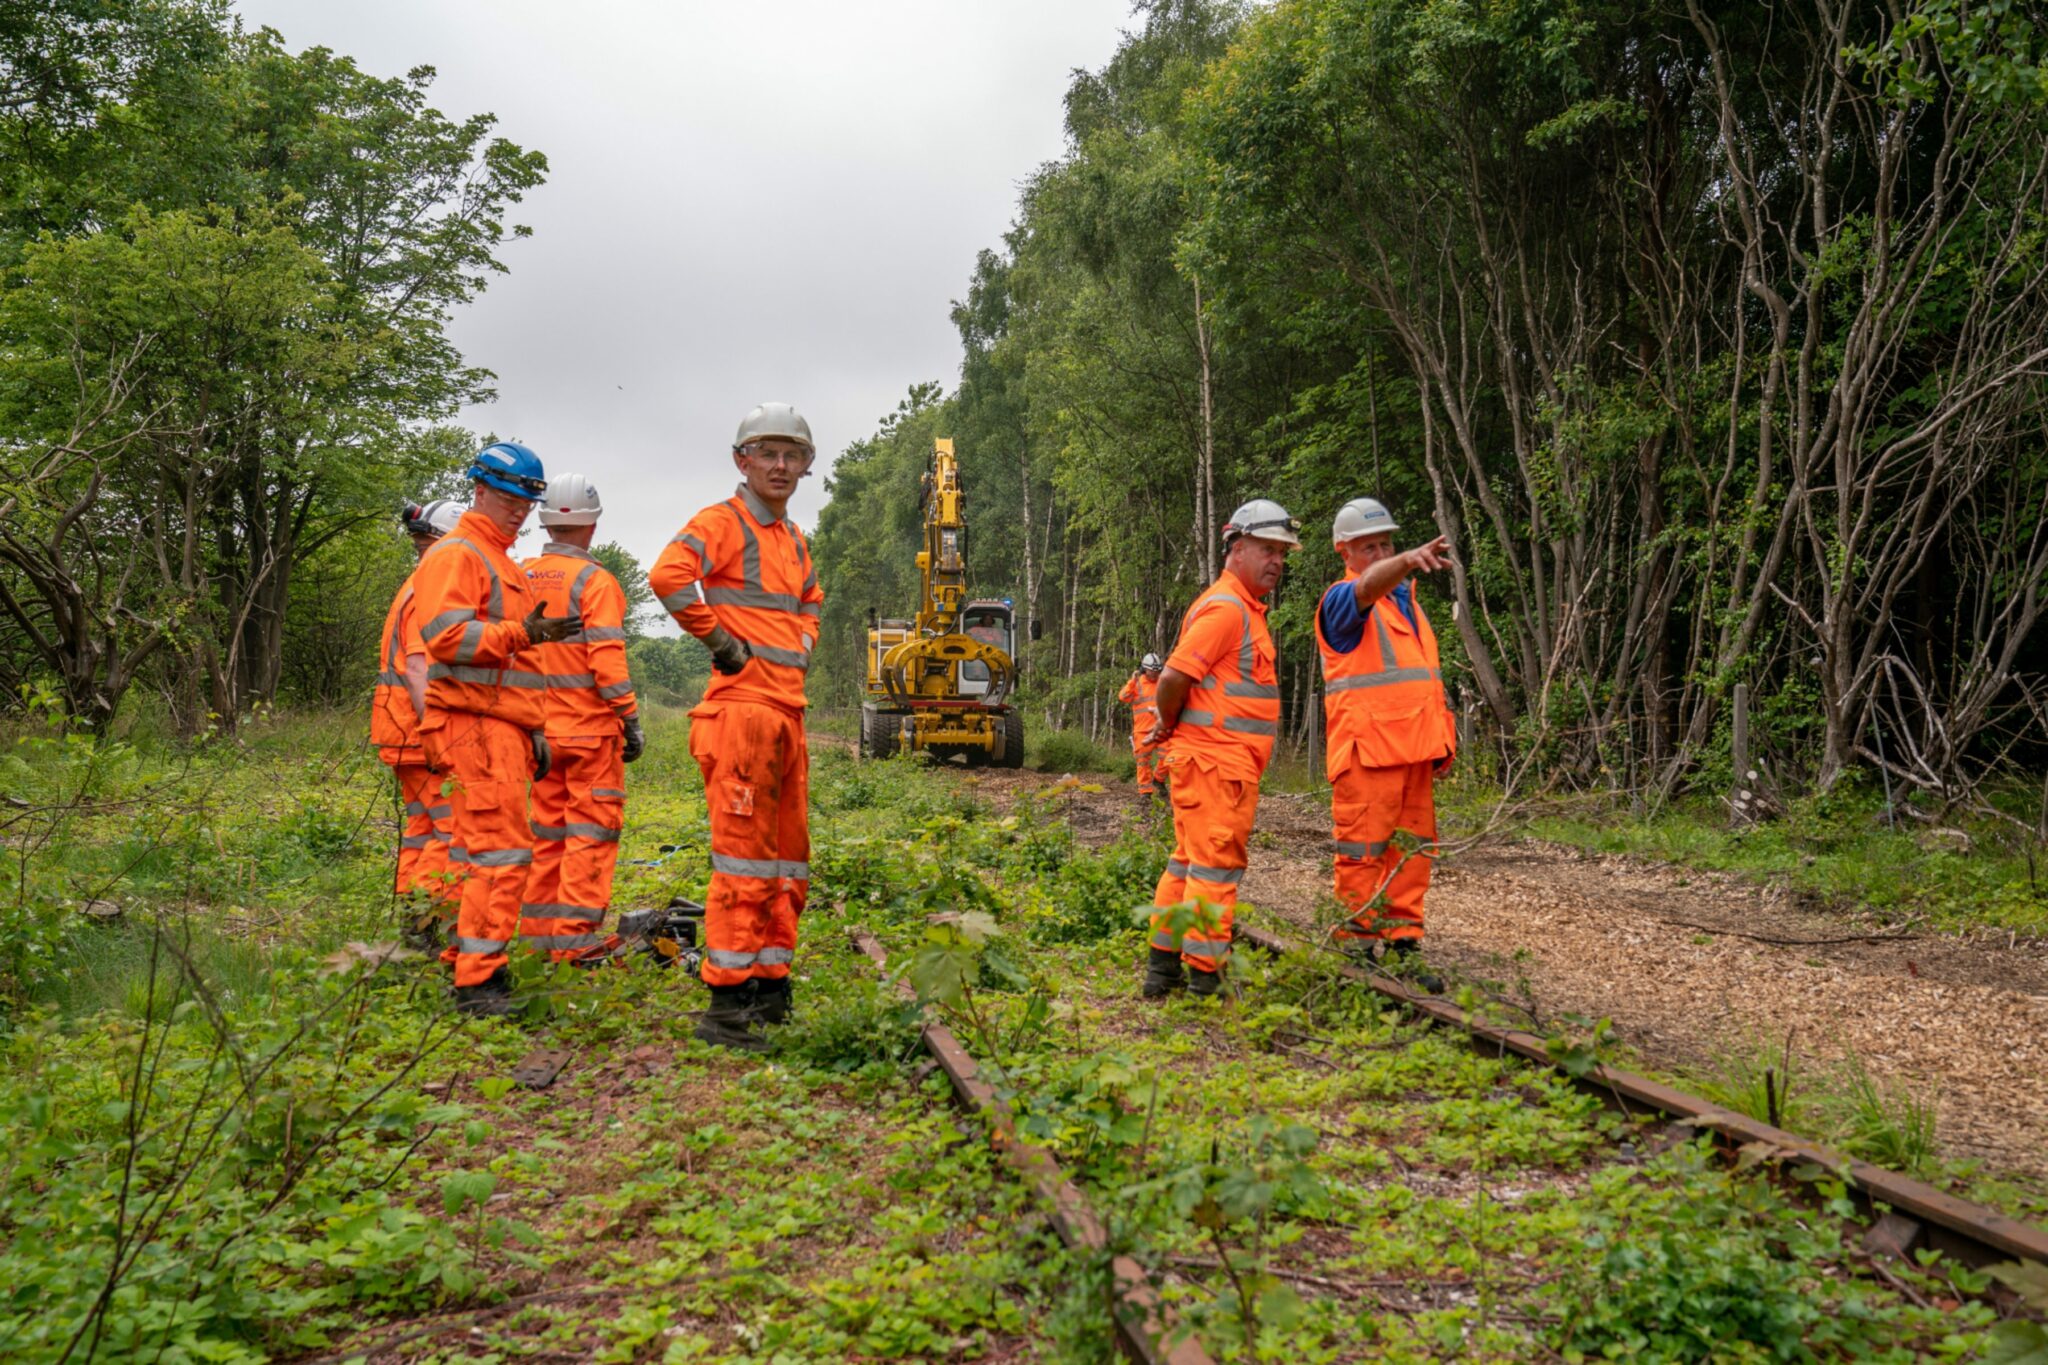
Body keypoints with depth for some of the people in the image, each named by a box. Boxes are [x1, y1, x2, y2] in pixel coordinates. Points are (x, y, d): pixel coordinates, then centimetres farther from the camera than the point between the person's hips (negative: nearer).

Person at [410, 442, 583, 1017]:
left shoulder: (501, 561, 26)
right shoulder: (457, 555, -5)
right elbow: (445, 635, -20)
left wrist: (532, 731, 27)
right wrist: (521, 634, -29)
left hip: (503, 730, 10)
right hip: (475, 728, -10)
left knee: (482, 852, 13)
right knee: (503, 851, -14)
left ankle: (466, 963, 20)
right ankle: (478, 981, -11)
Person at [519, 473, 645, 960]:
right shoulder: (594, 580, -11)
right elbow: (607, 660, -16)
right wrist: (631, 720, -9)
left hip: (541, 729, 6)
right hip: (589, 727, -6)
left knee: (548, 827, 15)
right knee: (591, 830, 0)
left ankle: (538, 929, 20)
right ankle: (575, 934, -2)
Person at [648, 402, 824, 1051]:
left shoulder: (794, 538, 20)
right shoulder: (723, 523, -5)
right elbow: (668, 575, -25)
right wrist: (720, 641, -16)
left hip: (789, 711, 9)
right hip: (743, 706, -9)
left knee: (789, 858, 13)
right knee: (743, 857, -9)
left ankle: (770, 983, 24)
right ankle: (725, 1004, -5)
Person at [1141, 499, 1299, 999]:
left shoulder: (1243, 608, 19)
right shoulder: (1225, 607, -15)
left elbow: (1177, 681, 24)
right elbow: (1174, 677, -21)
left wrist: (1169, 726, 13)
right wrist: (1168, 724, -6)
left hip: (1221, 764, 10)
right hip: (1216, 762, -10)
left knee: (1189, 864, 14)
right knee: (1217, 868, -6)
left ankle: (1163, 968, 22)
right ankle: (1204, 983, 0)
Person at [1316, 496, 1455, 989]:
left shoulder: (1406, 598, 20)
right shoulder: (1342, 599, -5)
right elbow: (1369, 585, -31)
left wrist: (1442, 738, 18)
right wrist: (1408, 561, -52)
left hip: (1413, 750, 8)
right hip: (1367, 750, -8)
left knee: (1412, 854, 10)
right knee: (1362, 854, -5)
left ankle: (1401, 946, 17)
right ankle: (1357, 948, 1)